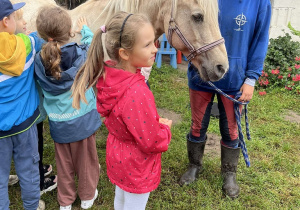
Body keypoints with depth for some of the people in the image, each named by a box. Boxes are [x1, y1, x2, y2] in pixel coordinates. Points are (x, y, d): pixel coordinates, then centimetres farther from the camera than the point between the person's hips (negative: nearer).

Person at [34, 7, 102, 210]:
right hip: (82, 118, -1)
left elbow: (42, 87, 3)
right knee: (86, 159, 18)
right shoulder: (82, 54, -17)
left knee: (64, 162, 19)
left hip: (58, 122, 2)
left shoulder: (39, 61, -13)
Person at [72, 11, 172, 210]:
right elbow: (153, 142, -28)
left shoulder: (110, 76, -13)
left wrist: (155, 122, -2)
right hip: (136, 165, -7)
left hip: (118, 155, 7)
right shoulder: (136, 94, -39)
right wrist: (166, 128, -7)